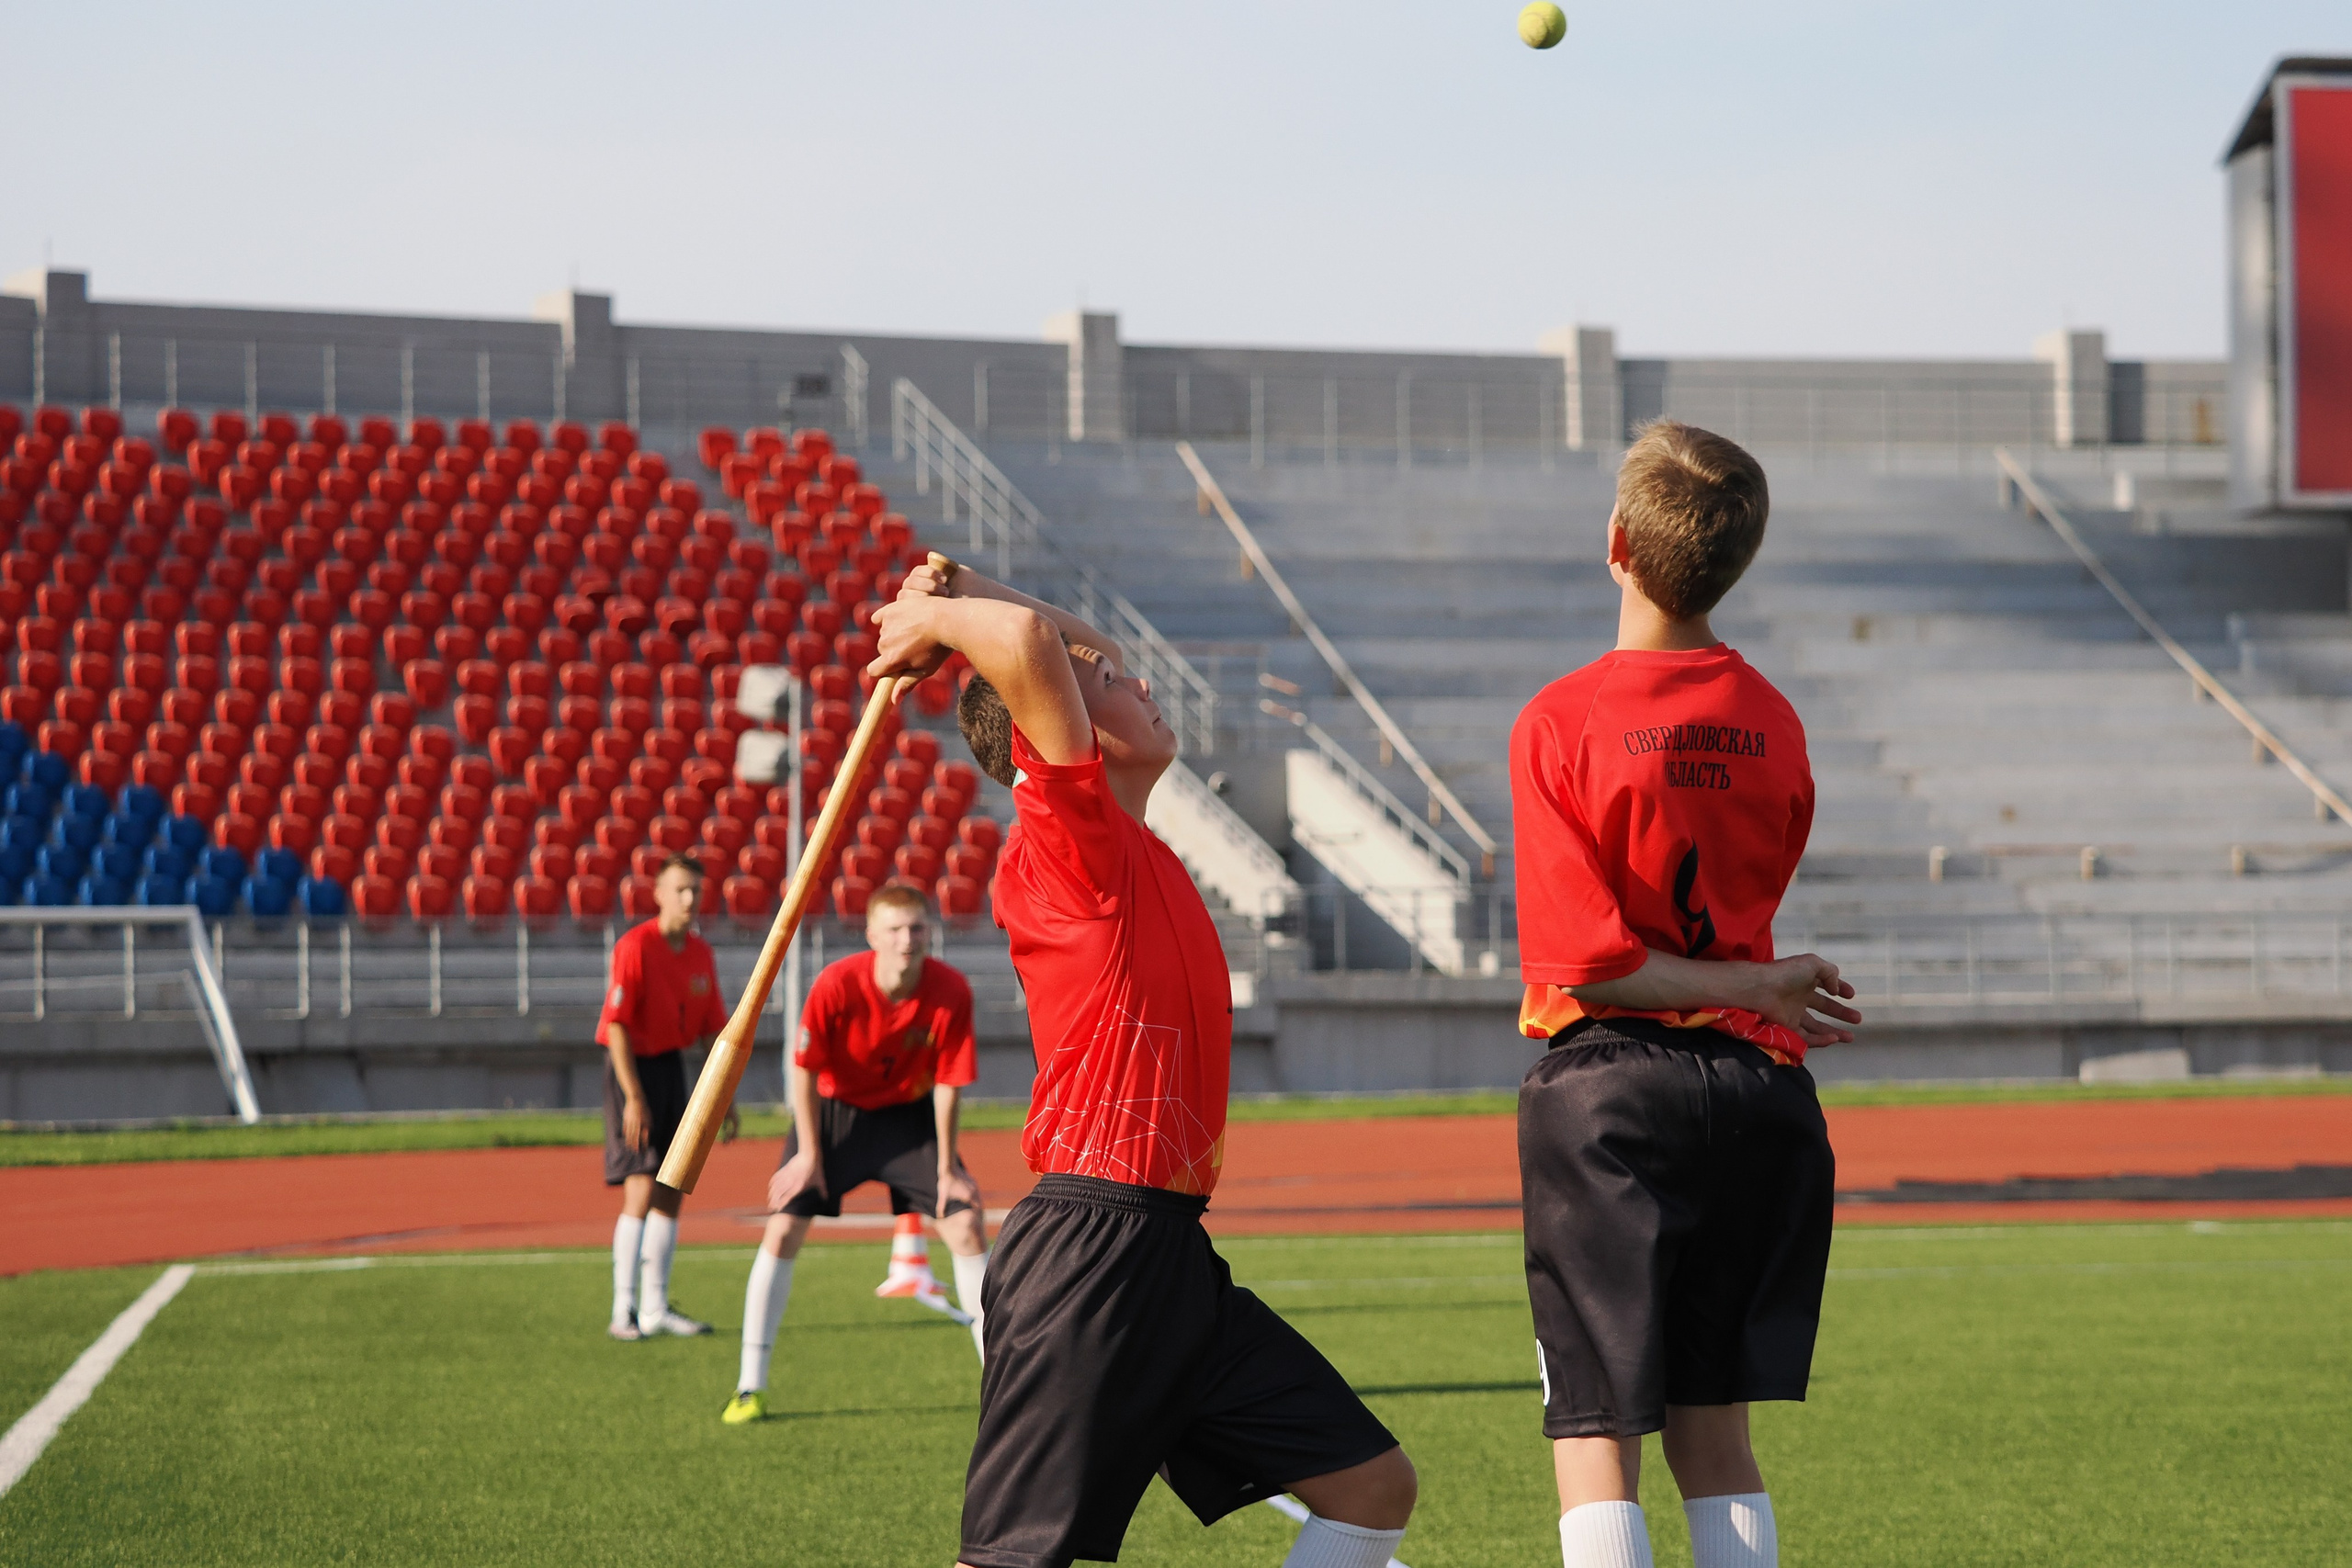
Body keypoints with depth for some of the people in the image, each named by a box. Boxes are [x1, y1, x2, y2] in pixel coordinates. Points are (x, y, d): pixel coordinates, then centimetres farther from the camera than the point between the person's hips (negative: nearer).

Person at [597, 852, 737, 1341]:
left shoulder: (700, 953, 6)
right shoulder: (635, 946, -15)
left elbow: (712, 1030, 13)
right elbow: (617, 1025, -18)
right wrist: (633, 1097, -22)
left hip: (673, 1066, 7)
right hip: (633, 1067, -7)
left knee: (672, 1191, 9)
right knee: (641, 1190, -13)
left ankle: (656, 1307, 18)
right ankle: (624, 1311, -9)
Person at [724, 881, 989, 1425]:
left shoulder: (952, 992, -24)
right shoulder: (836, 985, -28)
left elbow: (947, 1083, -14)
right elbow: (805, 1069, -15)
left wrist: (946, 1168, -9)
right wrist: (808, 1152, -12)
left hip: (908, 1114, 1)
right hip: (834, 1110, -1)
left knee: (966, 1225, -8)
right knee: (783, 1230, -9)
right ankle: (750, 1387, 1)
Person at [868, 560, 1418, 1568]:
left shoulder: (1125, 850, 16)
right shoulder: (1070, 829, -10)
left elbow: (1047, 638, 30)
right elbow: (1031, 642, -28)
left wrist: (946, 599, 15)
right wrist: (938, 616, -9)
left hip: (1170, 1256, 9)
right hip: (1091, 1254, -9)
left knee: (1373, 1487, 10)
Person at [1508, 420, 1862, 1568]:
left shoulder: (1562, 723, -10)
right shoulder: (1772, 723, 3)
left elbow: (1585, 962, -13)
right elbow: (1747, 903, 11)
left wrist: (1760, 990, -6)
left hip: (1608, 1090, -5)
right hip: (1753, 1085, 5)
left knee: (1595, 1445, -1)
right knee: (1714, 1434, 13)